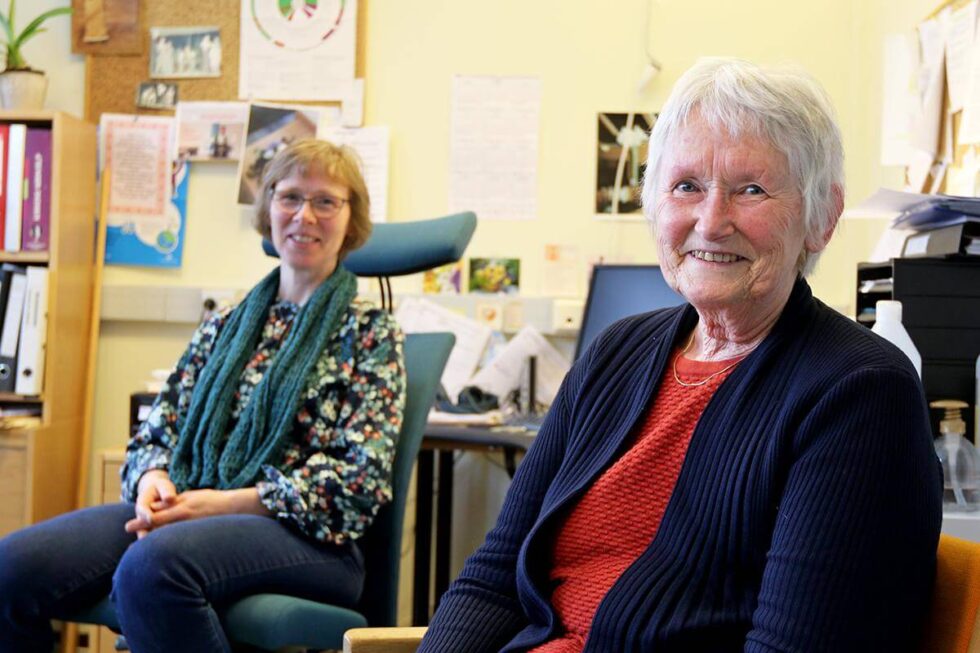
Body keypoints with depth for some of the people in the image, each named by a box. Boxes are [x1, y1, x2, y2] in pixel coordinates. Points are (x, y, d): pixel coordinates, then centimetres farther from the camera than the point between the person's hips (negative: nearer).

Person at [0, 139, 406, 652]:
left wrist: (225, 502, -14)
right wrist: (153, 479, -7)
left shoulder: (370, 334, 7)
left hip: (306, 534, -4)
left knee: (151, 565, -38)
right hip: (188, 508, 5)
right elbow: (158, 429, 19)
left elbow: (362, 477, -5)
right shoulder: (224, 327, 21)